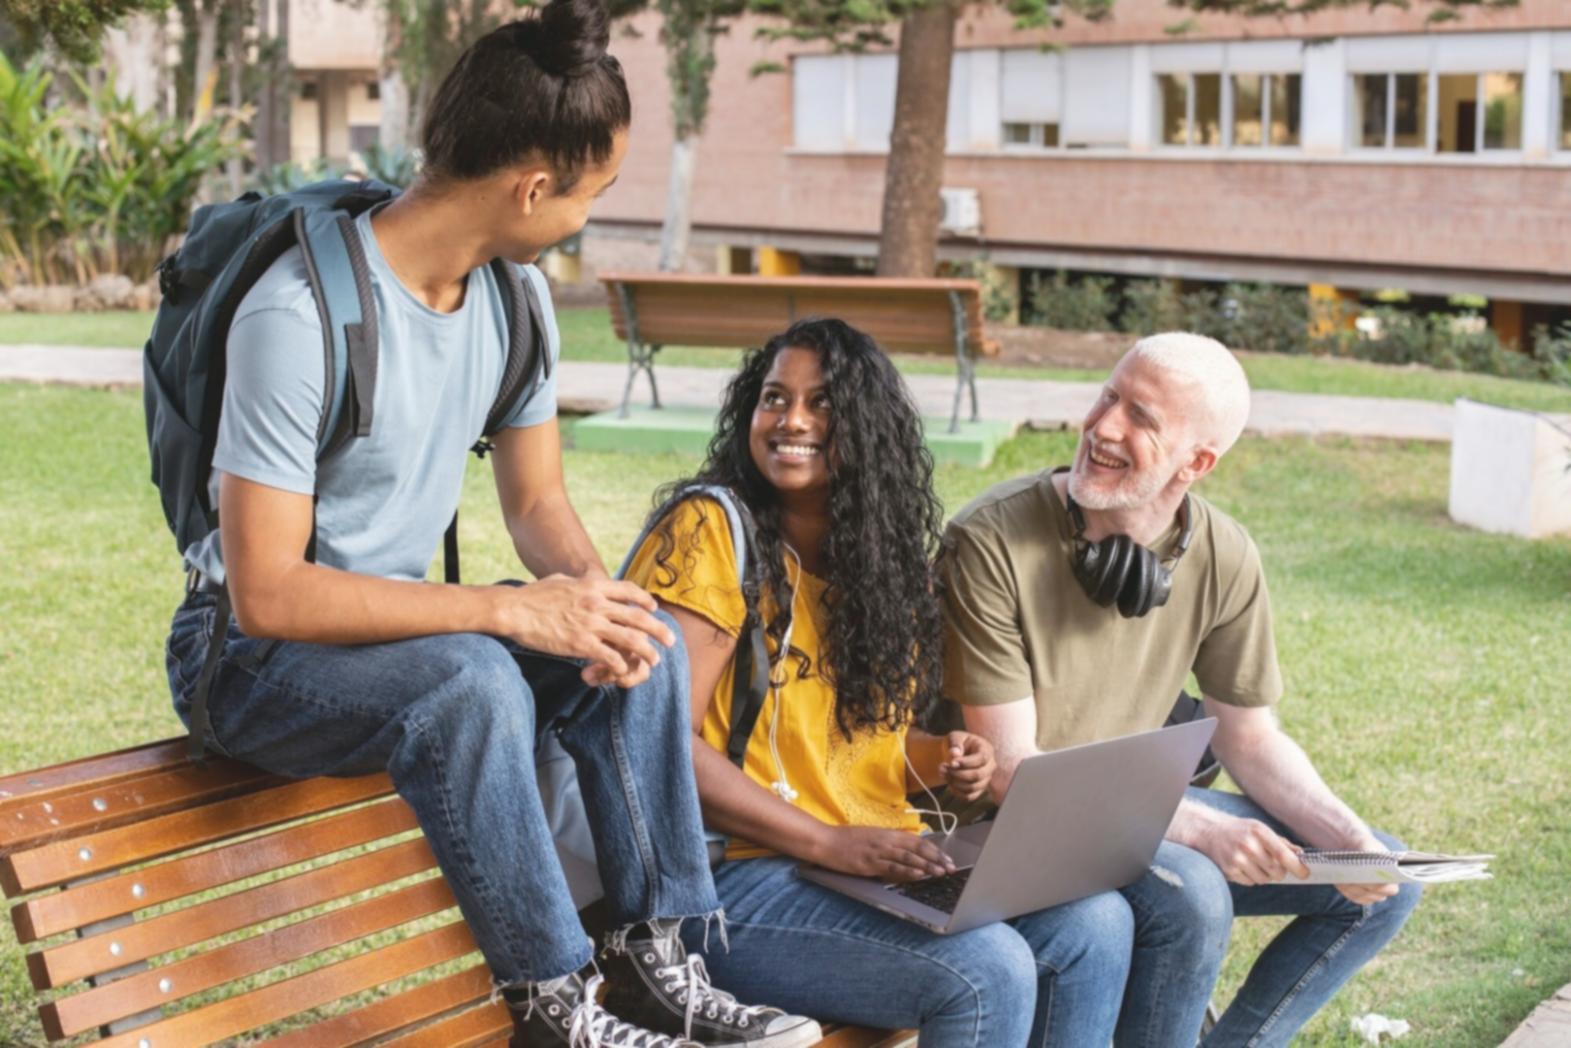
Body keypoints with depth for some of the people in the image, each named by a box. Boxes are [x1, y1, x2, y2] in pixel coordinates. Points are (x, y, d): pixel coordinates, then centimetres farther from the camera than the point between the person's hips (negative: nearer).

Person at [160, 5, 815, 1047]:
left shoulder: (515, 296, -2)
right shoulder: (300, 315, -28)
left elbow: (537, 500, 8)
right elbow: (267, 592, -29)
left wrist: (591, 593, -16)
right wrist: (511, 609, -31)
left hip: (403, 623, 8)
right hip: (255, 655, -8)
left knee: (644, 643, -10)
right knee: (469, 677, -35)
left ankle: (662, 961, -5)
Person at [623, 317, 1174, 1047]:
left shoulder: (881, 559, 15)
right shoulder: (711, 530, -9)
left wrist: (939, 760, 1)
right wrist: (833, 843, -21)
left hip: (883, 868, 8)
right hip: (743, 880, -8)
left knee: (1096, 922, -9)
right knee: (989, 971, -25)